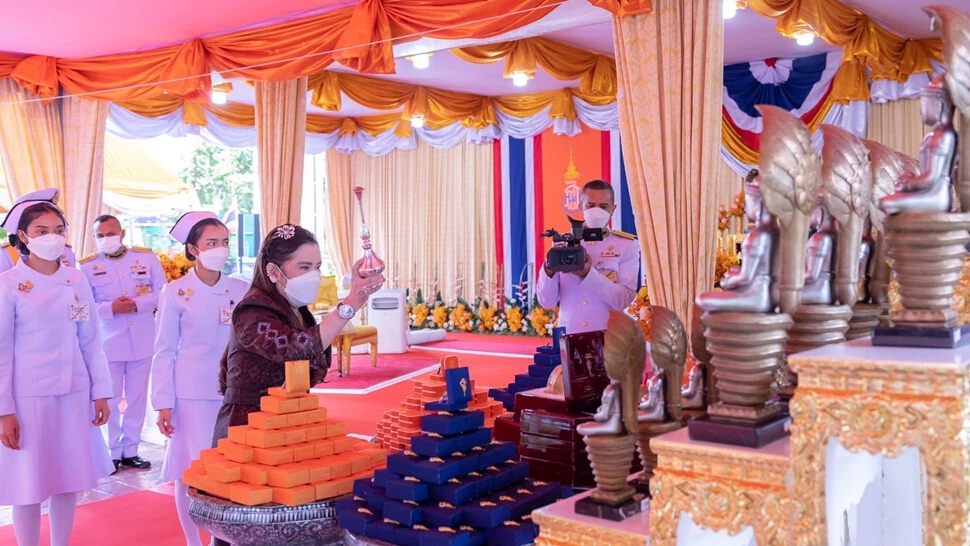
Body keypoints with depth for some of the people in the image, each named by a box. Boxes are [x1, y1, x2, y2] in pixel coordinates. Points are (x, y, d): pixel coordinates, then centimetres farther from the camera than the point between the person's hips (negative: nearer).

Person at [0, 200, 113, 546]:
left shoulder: (77, 280, 4)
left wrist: (101, 392, 5)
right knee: (29, 484, 4)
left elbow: (91, 341, 7)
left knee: (68, 479, 12)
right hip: (28, 396, -3)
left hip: (74, 394, 4)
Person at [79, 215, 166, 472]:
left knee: (138, 398, 9)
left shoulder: (147, 257, 1)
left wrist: (138, 303, -16)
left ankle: (131, 451, 20)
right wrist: (110, 308, -20)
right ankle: (113, 452, 16)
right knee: (110, 399, 4)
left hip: (142, 341, 2)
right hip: (107, 342, -1)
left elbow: (162, 293, 0)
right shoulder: (87, 267, -2)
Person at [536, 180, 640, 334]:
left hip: (610, 335, -1)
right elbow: (546, 302, 2)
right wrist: (549, 271, -15)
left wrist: (589, 274, -20)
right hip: (570, 335, 1)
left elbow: (624, 299, -8)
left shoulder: (627, 245, 3)